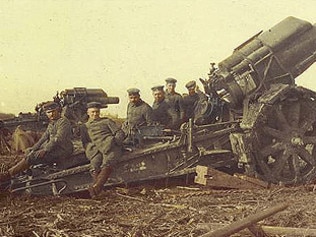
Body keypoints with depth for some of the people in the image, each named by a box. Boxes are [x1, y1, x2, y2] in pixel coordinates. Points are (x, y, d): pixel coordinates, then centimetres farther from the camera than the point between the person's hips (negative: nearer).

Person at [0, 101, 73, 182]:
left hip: (62, 150, -10)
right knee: (29, 151, 11)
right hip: (53, 148, 10)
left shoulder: (63, 122, -13)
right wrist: (33, 149, 3)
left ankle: (7, 175, -16)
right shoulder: (51, 124, 17)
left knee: (31, 157, -18)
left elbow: (58, 139, -23)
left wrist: (45, 150, -27)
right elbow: (44, 138, 15)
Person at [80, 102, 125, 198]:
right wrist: (92, 147, 0)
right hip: (95, 149, 2)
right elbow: (85, 143, 21)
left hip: (110, 145, -2)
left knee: (107, 164, -34)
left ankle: (96, 187, -53)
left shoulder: (106, 121, 26)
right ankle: (99, 191, -48)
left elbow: (120, 133, 18)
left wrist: (115, 141, -2)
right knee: (94, 166, -32)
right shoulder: (84, 127, 31)